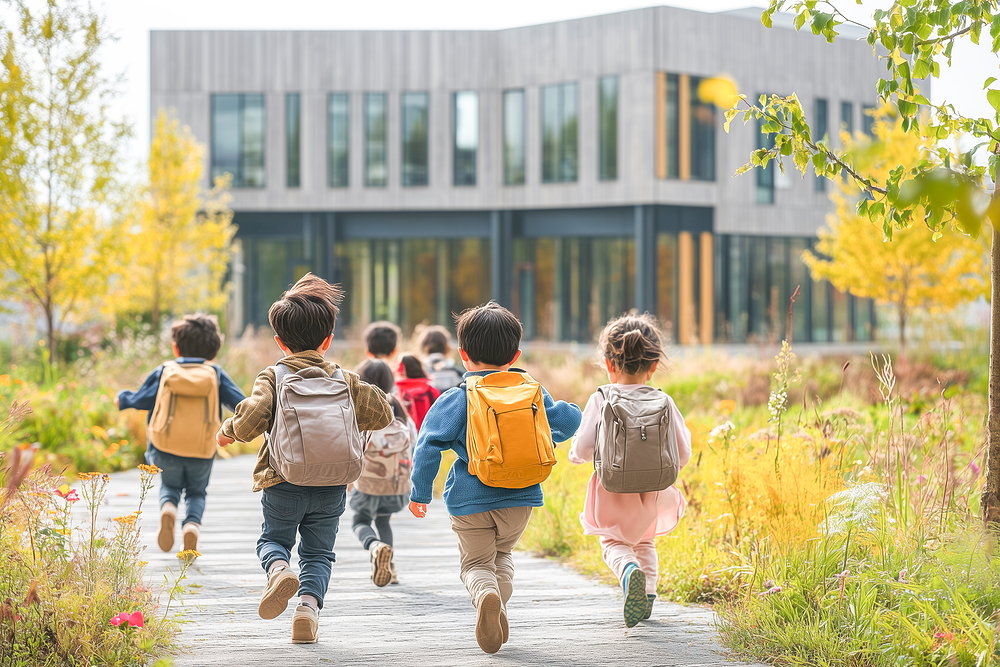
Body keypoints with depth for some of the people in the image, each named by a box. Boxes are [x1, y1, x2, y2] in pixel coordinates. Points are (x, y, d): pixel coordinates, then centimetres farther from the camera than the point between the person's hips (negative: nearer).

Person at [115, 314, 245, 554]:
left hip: (167, 448, 0)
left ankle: (168, 508, -10)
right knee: (197, 492, 21)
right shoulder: (215, 374, 3)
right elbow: (239, 403, 1)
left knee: (170, 486, 25)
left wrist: (123, 398, 28)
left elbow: (140, 400, 6)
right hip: (203, 452, 0)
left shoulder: (163, 372, 2)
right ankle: (192, 524, -10)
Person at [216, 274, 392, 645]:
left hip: (284, 484, -2)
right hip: (332, 485, 2)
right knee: (317, 552, 13)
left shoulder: (272, 377, -4)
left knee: (273, 540, 17)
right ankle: (309, 604, -11)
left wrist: (229, 431, 3)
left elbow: (253, 418, -17)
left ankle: (278, 569, -17)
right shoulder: (344, 380, 5)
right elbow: (381, 414, 10)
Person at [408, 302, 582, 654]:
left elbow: (428, 447, -10)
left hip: (470, 500, -3)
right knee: (502, 554, 24)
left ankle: (486, 595, -23)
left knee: (476, 562, 11)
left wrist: (420, 493, 0)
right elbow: (569, 419, 8)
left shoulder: (454, 400, -7)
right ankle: (498, 618, 3)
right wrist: (545, 441, 28)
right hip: (520, 497, 3)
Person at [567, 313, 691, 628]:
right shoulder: (664, 403, -6)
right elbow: (682, 455, -2)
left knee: (612, 543, 16)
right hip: (652, 492, 3)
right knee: (644, 542, 29)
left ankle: (628, 569, -16)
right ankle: (648, 588, 13)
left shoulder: (601, 401, -11)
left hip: (612, 490, -3)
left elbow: (584, 448, -16)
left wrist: (576, 453, 7)